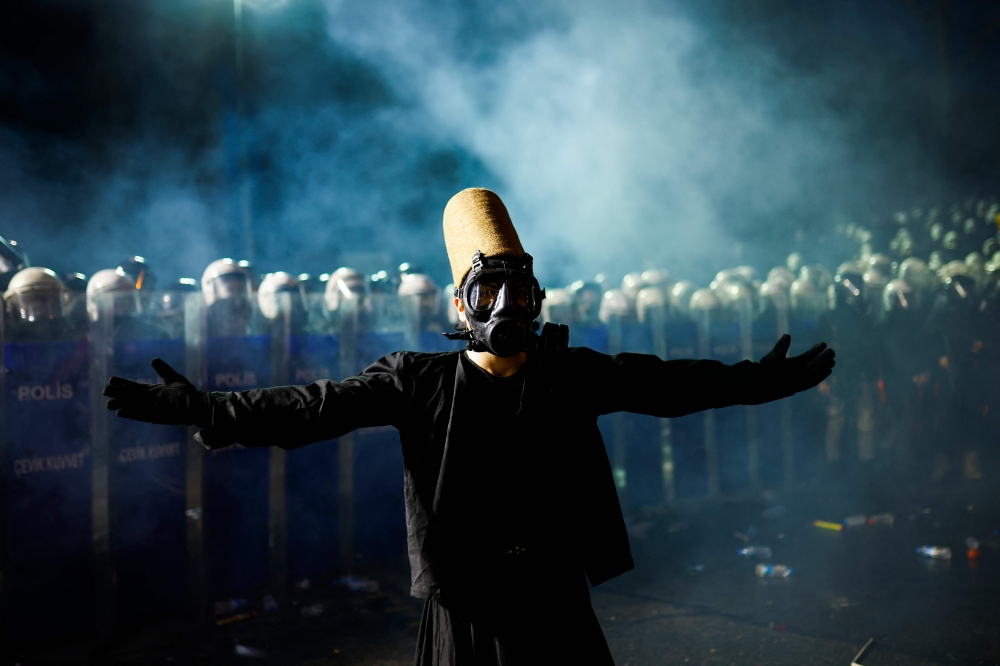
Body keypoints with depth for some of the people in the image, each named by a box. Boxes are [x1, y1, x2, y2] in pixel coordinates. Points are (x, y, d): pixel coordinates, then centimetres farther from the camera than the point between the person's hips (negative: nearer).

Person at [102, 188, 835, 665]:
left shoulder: (572, 374, 1)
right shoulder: (422, 382, -6)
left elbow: (664, 384, 6)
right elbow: (315, 406, -11)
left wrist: (761, 380, 6)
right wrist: (206, 411, -19)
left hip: (556, 607, 2)